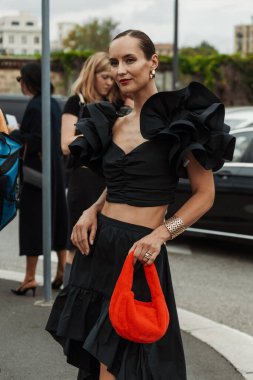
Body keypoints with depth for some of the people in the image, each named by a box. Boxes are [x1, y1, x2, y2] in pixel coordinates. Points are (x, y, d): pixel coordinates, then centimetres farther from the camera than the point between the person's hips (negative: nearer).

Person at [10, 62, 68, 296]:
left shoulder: (35, 106, -17)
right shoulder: (53, 104, 10)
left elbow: (34, 141, -22)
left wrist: (14, 134, -8)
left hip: (37, 170, -9)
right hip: (55, 170, 9)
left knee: (33, 220, -4)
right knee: (57, 217, 15)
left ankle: (30, 277, -1)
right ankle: (62, 268, 23)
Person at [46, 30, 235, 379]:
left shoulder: (179, 121, -7)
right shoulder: (114, 125, 11)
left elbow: (204, 194, -5)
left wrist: (161, 233, -18)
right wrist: (92, 211, 3)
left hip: (139, 253, -6)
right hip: (98, 246, 6)